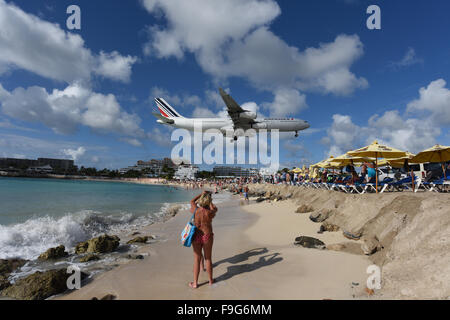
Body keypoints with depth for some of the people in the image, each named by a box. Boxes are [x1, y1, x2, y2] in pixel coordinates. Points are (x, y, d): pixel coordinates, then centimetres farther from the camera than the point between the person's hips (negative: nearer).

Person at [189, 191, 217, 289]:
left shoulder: (195, 210, -13)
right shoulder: (210, 213, -18)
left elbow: (192, 201, 9)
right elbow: (214, 208, 8)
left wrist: (202, 194, 14)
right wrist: (210, 201, 19)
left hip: (196, 236, 1)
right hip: (207, 236, -1)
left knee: (197, 259, 12)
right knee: (208, 259, 15)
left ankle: (195, 283, 22)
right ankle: (211, 280, 31)